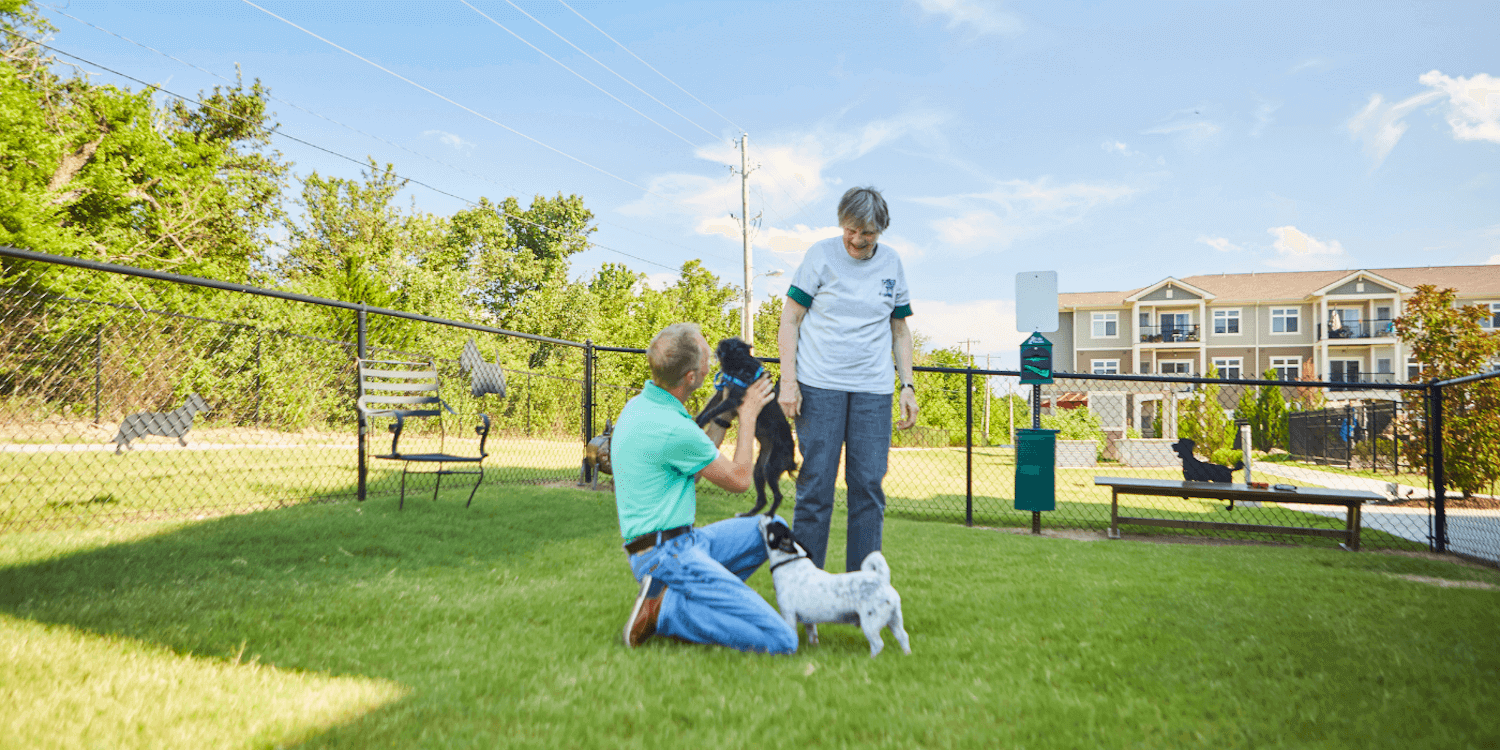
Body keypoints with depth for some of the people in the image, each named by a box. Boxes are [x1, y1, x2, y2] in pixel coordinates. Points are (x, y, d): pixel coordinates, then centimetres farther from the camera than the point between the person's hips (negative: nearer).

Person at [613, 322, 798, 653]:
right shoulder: (673, 429, -22)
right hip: (668, 554, -10)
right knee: (780, 640, -16)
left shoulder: (638, 405, 8)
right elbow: (739, 479, -6)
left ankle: (690, 599, 7)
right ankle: (664, 610, -9)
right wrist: (748, 416, 6)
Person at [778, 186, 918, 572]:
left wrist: (908, 385, 10)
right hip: (820, 386, -3)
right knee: (815, 485, -3)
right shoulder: (821, 254, 1)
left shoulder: (892, 264, 11)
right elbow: (790, 321, 1)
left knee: (869, 486, 3)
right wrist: (788, 380, -7)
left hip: (874, 391, 3)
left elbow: (900, 330, 19)